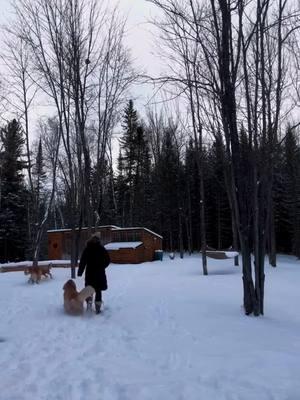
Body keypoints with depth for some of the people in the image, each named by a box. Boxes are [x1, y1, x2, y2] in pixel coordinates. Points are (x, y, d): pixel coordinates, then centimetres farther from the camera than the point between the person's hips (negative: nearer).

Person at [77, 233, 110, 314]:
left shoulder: (87, 249, -3)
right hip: (100, 273, 0)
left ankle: (89, 303, 1)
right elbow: (107, 260, 2)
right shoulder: (102, 249, -2)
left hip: (90, 273, 0)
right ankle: (98, 308, 7)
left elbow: (82, 261, -6)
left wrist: (80, 272, 1)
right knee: (98, 290, 7)